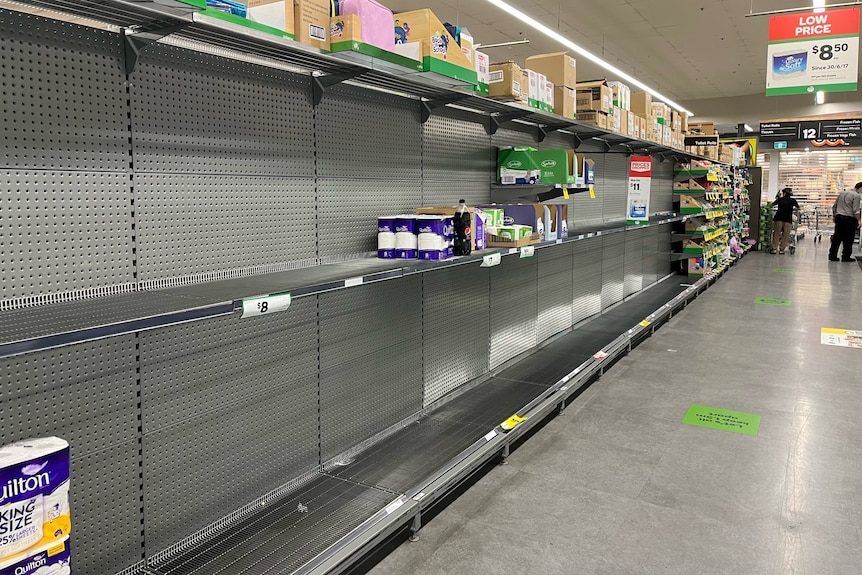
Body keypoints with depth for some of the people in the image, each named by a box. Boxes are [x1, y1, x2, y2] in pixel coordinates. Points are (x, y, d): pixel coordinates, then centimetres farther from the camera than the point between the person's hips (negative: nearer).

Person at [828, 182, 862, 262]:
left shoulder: (842, 193, 14)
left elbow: (834, 206, 18)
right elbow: (855, 210, -16)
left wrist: (834, 216, 26)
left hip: (838, 216, 7)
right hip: (849, 218, -7)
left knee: (837, 237, 8)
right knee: (848, 239, 1)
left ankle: (832, 256, 8)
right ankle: (846, 257, 4)